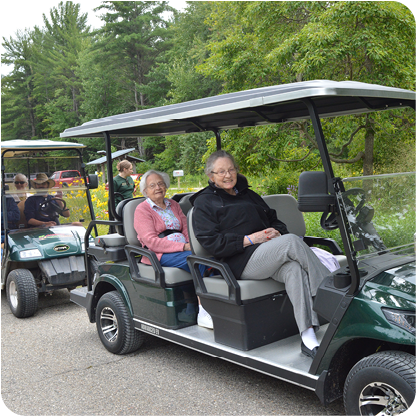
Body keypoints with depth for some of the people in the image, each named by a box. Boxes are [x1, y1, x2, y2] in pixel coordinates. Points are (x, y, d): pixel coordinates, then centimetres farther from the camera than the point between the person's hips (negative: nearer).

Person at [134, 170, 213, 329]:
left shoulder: (173, 205, 22)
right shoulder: (142, 210, 2)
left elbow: (186, 228, 14)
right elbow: (151, 241, -11)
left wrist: (192, 244, -10)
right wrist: (183, 246, -19)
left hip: (182, 249, 6)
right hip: (158, 255, -6)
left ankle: (191, 310, -26)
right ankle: (203, 312, -31)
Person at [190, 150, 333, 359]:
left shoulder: (249, 195, 29)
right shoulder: (204, 203, 9)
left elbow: (275, 221, 26)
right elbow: (211, 242, -5)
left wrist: (277, 232, 0)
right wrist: (249, 239, -13)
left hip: (270, 259, 5)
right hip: (242, 263, -5)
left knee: (294, 268, -30)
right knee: (292, 241, -28)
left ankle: (308, 338, -38)